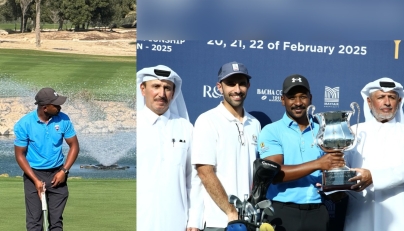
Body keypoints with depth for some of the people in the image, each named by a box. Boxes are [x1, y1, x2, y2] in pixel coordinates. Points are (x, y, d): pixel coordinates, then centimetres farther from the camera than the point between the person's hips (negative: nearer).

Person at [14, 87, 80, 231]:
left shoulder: (63, 120, -8)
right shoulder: (24, 124, -14)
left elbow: (74, 146, 2)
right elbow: (20, 155, -7)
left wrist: (64, 171, -9)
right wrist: (36, 180, -14)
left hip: (57, 174, 2)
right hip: (33, 174, -2)